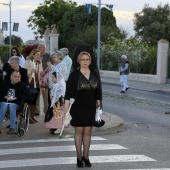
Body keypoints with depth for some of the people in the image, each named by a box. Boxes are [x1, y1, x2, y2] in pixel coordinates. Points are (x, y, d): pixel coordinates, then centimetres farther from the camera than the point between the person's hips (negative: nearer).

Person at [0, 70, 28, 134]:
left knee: (11, 106, -37)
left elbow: (25, 96, 1)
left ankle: (12, 128, -39)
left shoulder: (22, 85, 9)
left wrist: (15, 98, -11)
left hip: (15, 103, -1)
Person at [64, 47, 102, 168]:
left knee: (88, 131, 6)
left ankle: (86, 157, 14)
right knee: (79, 131, 3)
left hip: (90, 107, 3)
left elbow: (98, 91, 8)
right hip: (78, 107, -3)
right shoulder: (74, 75, -5)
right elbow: (68, 92, -8)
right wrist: (66, 108, -15)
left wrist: (99, 105, 5)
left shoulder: (95, 74, 4)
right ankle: (79, 157, 10)